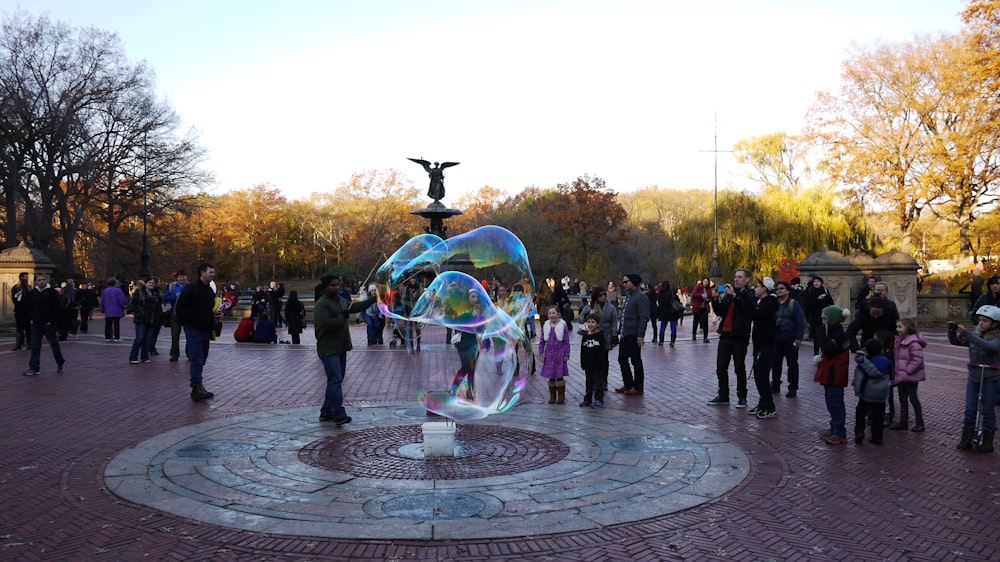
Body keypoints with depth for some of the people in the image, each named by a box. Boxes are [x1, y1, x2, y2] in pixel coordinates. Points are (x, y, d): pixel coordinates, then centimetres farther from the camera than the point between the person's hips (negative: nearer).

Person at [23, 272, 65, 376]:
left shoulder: (52, 292, -5)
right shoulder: (32, 293, 9)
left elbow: (56, 308, -7)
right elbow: (29, 307, 17)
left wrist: (52, 321, -13)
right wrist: (31, 319, 6)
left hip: (48, 324, -4)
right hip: (36, 324, 4)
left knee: (54, 344, 5)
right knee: (35, 347, 2)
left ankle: (60, 363, 23)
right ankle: (34, 368, 4)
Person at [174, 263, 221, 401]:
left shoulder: (210, 291, 16)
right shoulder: (190, 288, -10)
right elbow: (180, 307, -12)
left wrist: (216, 316, 6)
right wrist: (184, 322, -12)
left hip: (205, 329, 8)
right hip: (193, 329, -8)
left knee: (202, 359, 11)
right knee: (197, 359, -12)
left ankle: (197, 386, 19)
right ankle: (197, 387, -15)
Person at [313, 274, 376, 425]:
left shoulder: (340, 299, 12)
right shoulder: (321, 304, -16)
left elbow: (354, 307, 25)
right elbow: (325, 324, -26)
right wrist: (342, 316, -17)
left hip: (340, 347, 9)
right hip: (329, 349, -9)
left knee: (335, 380, 13)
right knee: (335, 380, -14)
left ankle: (326, 412, 22)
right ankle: (338, 415, -16)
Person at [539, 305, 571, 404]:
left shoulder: (563, 325, -5)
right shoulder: (546, 325, 6)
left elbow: (566, 342, -3)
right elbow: (542, 341, 11)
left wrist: (566, 355, -6)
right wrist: (541, 353, 4)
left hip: (559, 353, -3)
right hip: (549, 353, 4)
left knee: (559, 375, -1)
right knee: (550, 376, 6)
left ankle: (561, 396, 9)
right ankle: (552, 396, 15)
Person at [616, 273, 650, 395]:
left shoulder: (640, 297, -13)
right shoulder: (628, 296, 15)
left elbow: (644, 317, -18)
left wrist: (640, 335, -22)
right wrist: (620, 332, 16)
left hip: (634, 335, -9)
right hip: (625, 335, 9)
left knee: (636, 361, 2)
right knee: (622, 360, 13)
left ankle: (638, 387, 12)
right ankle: (628, 384, 25)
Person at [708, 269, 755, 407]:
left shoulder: (750, 295, -5)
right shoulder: (728, 293, 13)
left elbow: (748, 309, -24)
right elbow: (719, 312, 13)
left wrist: (734, 295, -27)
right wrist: (716, 299, -4)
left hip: (739, 337, -6)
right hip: (725, 335, 6)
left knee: (739, 368, 4)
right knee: (721, 367, 8)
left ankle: (742, 397, 14)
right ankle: (723, 395, 18)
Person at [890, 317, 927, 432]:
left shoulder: (913, 343, -20)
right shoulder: (899, 341, 7)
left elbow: (918, 359, -25)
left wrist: (908, 370, -22)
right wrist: (897, 370, 12)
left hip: (911, 377, -9)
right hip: (901, 376, 9)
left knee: (913, 399, 0)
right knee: (902, 399, 13)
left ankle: (919, 423, 11)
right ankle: (903, 422, 21)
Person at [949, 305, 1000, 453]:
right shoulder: (974, 335, 3)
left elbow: (988, 346, -34)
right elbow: (955, 341, 3)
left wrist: (967, 333, -38)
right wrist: (952, 330, -16)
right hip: (973, 378, 5)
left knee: (988, 410, 6)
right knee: (970, 409, 8)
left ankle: (987, 442, 17)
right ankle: (966, 439, 15)